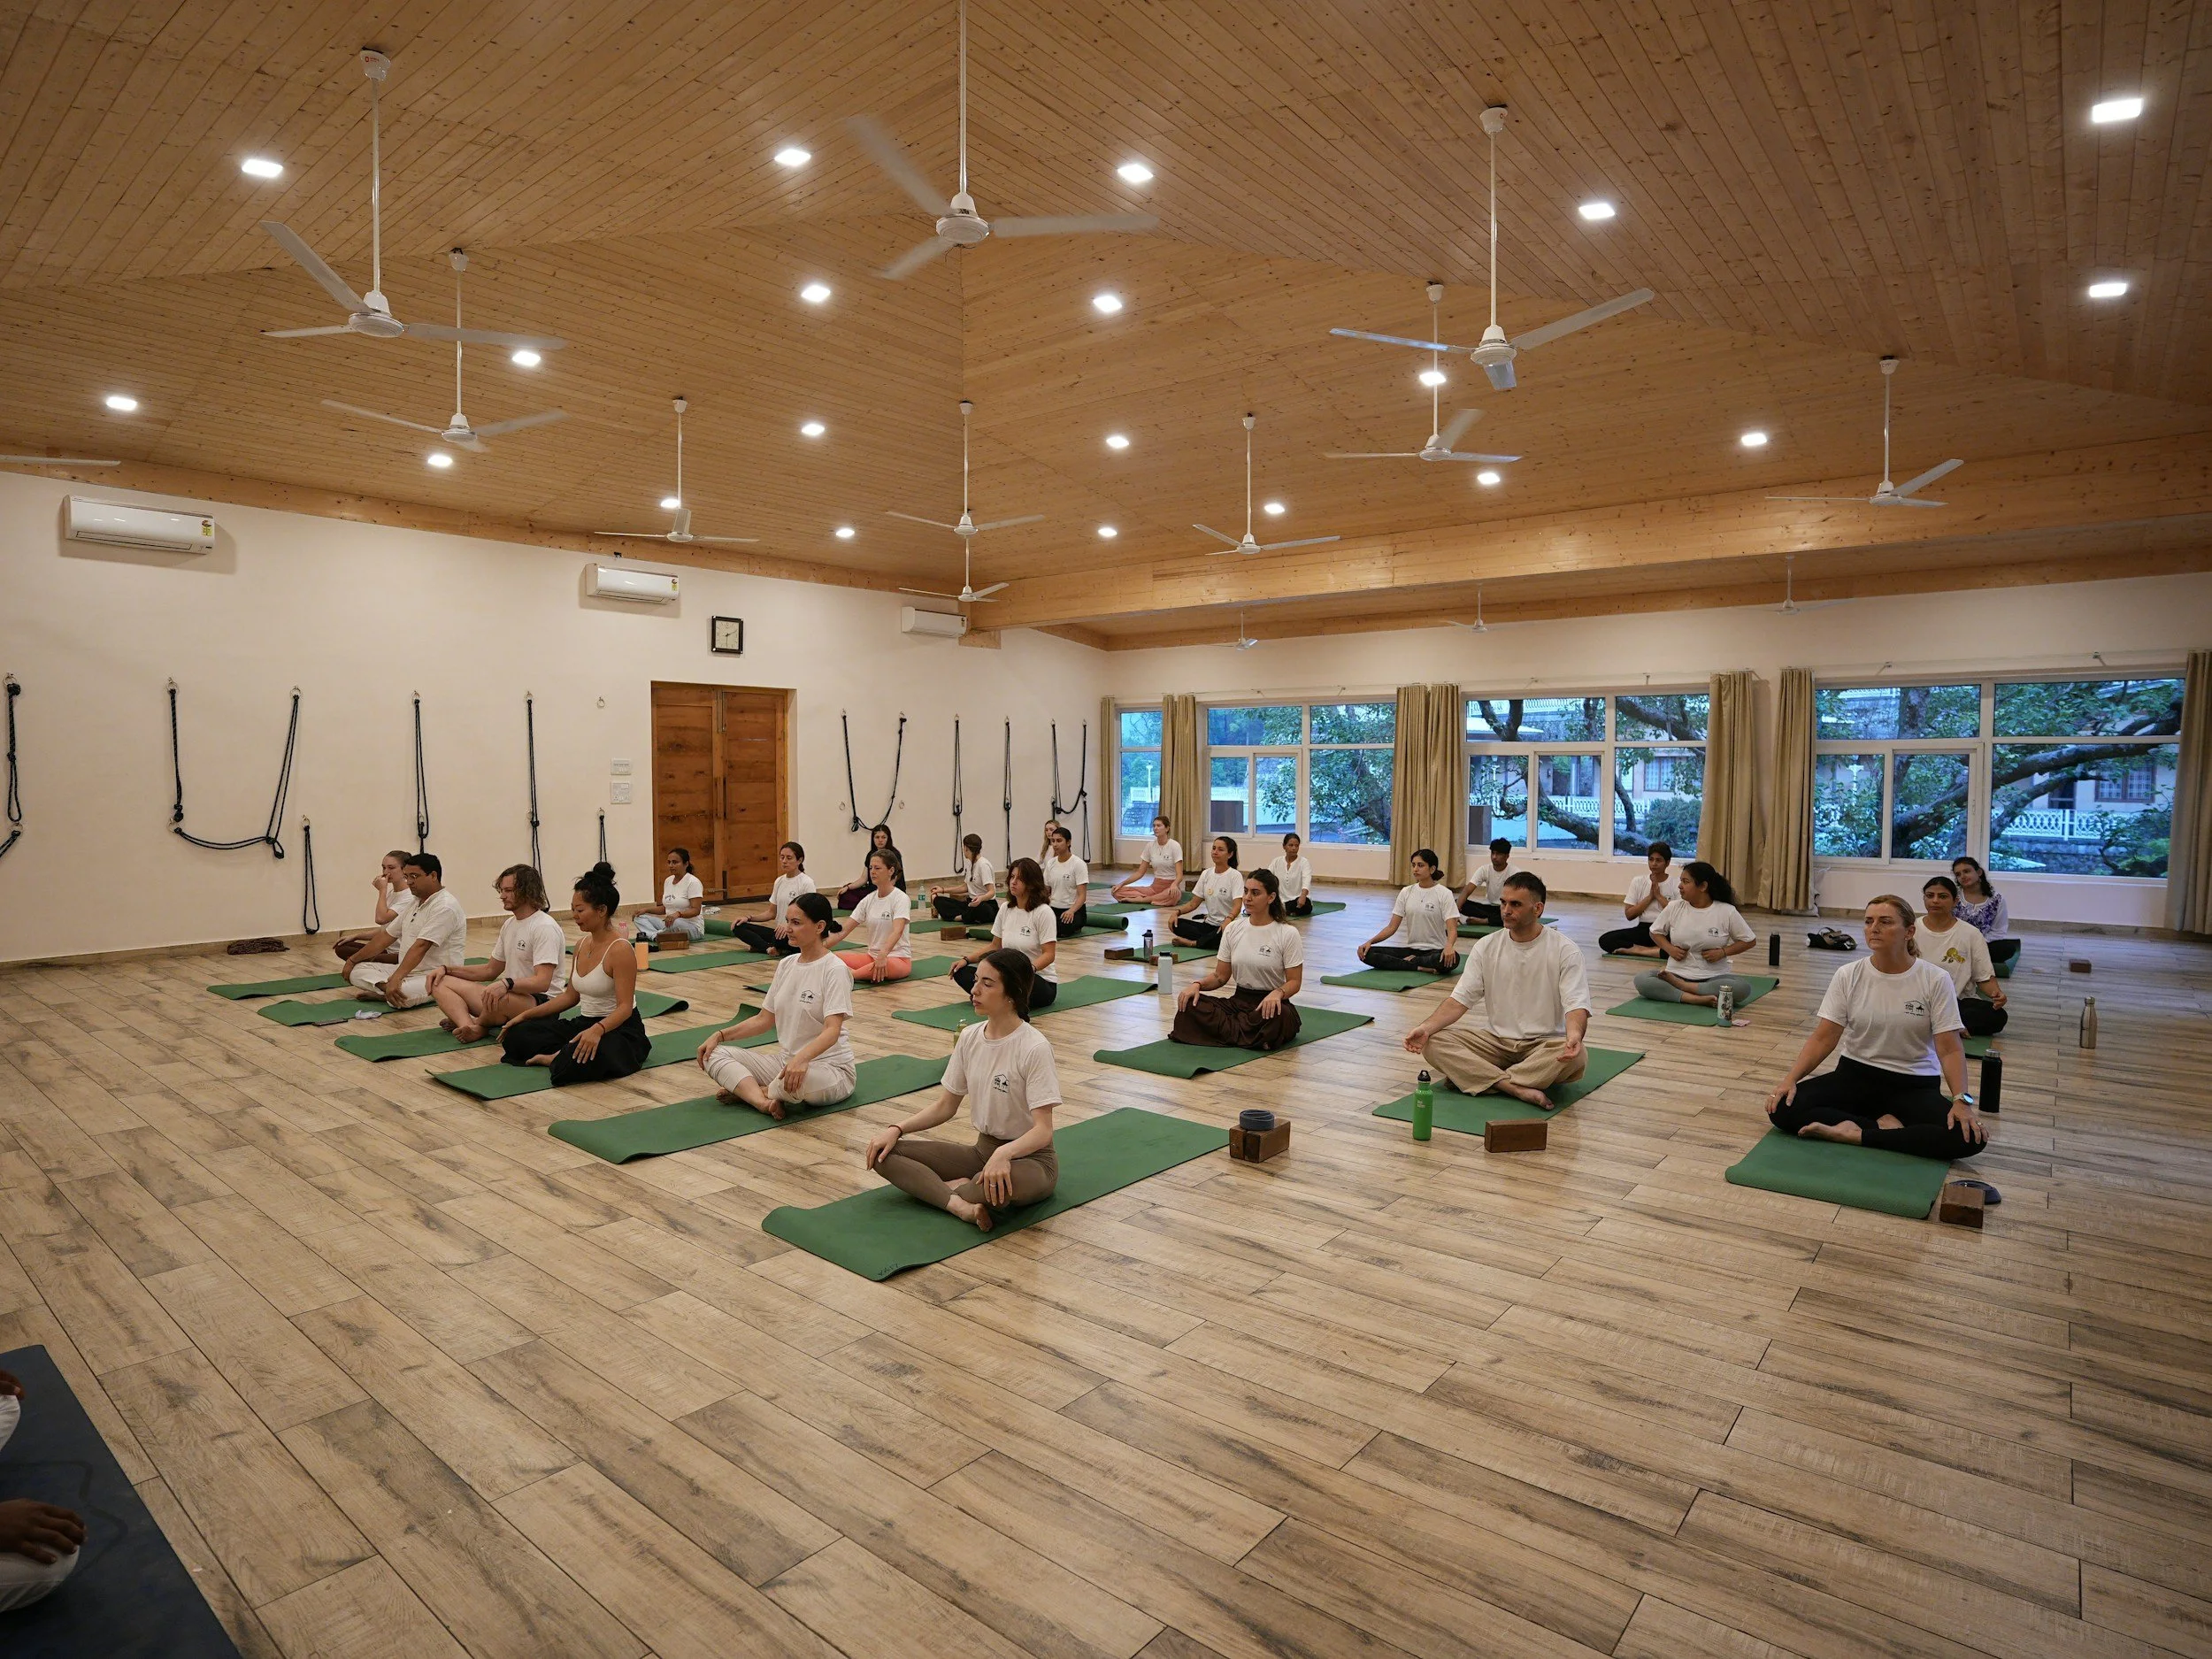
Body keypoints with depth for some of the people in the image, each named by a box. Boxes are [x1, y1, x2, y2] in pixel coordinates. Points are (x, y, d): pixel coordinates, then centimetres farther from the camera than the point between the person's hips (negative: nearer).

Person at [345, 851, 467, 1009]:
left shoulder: (445, 906, -17)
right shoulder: (415, 904, 15)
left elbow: (420, 947, -26)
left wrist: (395, 979, -33)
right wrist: (352, 960, 19)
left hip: (435, 977, -9)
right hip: (407, 971, 10)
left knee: (401, 995, -36)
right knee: (357, 971, -1)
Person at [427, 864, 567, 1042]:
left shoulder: (544, 928, -16)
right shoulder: (509, 924, 15)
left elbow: (542, 982, -26)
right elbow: (491, 970, 23)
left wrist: (506, 984, -42)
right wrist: (446, 969, 13)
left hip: (541, 1002, -10)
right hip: (512, 995, 10)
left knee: (500, 998, -42)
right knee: (439, 982, 3)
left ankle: (480, 1025, -5)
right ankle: (468, 1026, -26)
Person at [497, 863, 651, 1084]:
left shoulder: (620, 949, -19)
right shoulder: (582, 944, 7)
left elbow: (625, 1007, -24)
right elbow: (571, 996, 17)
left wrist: (598, 1029, -42)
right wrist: (526, 1014, 13)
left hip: (620, 1029, -8)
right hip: (584, 1023, 8)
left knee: (584, 1059, -39)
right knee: (516, 1034, -2)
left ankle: (556, 1057, -8)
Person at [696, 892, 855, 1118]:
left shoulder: (835, 970, -14)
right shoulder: (786, 965, 8)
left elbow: (832, 1030, -25)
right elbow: (765, 1019, 13)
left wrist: (802, 1058, -43)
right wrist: (720, 1035, 2)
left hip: (831, 1068, -7)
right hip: (785, 1060, 7)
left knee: (802, 1078, -41)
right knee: (714, 1054, -6)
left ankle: (746, 1091, -11)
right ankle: (763, 1101, -28)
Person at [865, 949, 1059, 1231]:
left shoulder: (1034, 1048, -20)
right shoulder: (970, 1038, 0)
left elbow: (1043, 1130, -24)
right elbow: (945, 1105, 8)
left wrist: (1004, 1153, -43)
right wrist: (896, 1129, -6)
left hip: (1029, 1156, -6)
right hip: (982, 1150, 6)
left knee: (1003, 1182, -43)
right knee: (882, 1152, -9)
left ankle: (936, 1189, -13)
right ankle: (960, 1204, -26)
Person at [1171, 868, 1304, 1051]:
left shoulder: (1288, 934, -8)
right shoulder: (1233, 929, 4)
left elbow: (1294, 982, -7)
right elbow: (1221, 976, 7)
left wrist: (1278, 993, -30)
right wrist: (1198, 985, -14)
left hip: (1270, 1003, -4)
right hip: (1239, 1000, 4)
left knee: (1276, 1016, -42)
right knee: (1189, 1003, -23)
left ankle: (1220, 1029, -22)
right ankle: (1255, 1037, -23)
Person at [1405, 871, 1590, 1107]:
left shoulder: (1565, 950, -8)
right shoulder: (1486, 946, 1)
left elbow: (1576, 1005, -17)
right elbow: (1459, 999, -4)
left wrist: (1575, 1035, -42)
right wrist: (1426, 1026, -23)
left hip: (1544, 1044, -2)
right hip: (1495, 1041, 3)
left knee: (1577, 1055, -36)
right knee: (1433, 1041, -21)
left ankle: (1474, 1078, -30)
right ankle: (1517, 1088, -34)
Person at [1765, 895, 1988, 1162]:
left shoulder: (1935, 980, -8)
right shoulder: (1848, 975, -4)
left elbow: (1950, 1049, -9)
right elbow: (1823, 1038, -6)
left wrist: (1962, 1100, -25)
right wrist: (1790, 1080, -19)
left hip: (1914, 1085, -1)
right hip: (1856, 1075, 1)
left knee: (1969, 1137, -31)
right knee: (1783, 1109, -24)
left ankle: (1856, 1134, -22)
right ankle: (1883, 1125, -16)